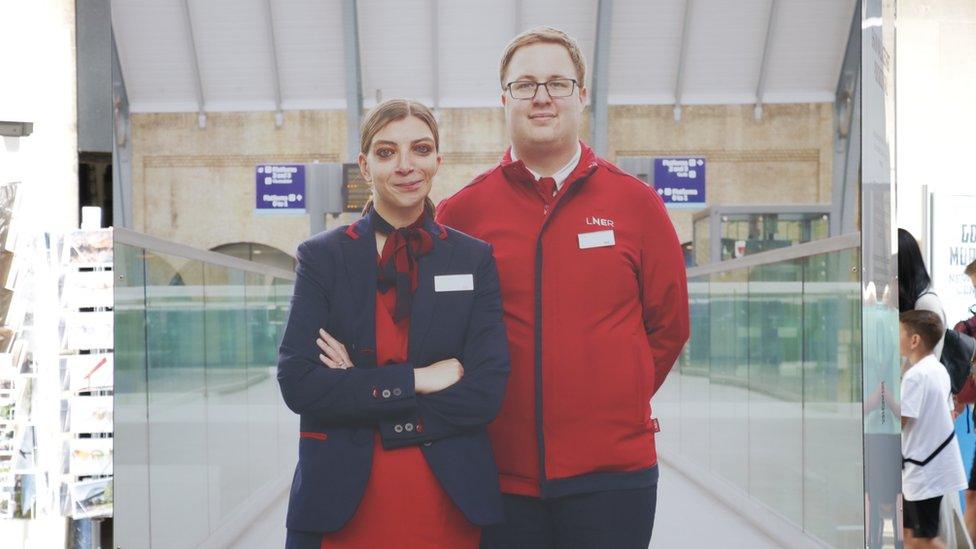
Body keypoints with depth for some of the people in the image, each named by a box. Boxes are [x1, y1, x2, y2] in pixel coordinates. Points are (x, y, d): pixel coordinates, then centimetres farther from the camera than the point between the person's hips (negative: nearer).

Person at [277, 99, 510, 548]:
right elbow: (297, 383, -8)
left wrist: (358, 390, -12)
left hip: (449, 504, 1)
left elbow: (486, 393, -7)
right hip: (344, 502, 0)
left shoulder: (475, 259, 3)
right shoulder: (323, 257, 2)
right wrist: (413, 380, -13)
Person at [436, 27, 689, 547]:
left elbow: (669, 323, 10)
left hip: (612, 470, 0)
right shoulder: (462, 211, 2)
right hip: (503, 474, 0)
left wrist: (614, 400, 9)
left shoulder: (635, 202, 4)